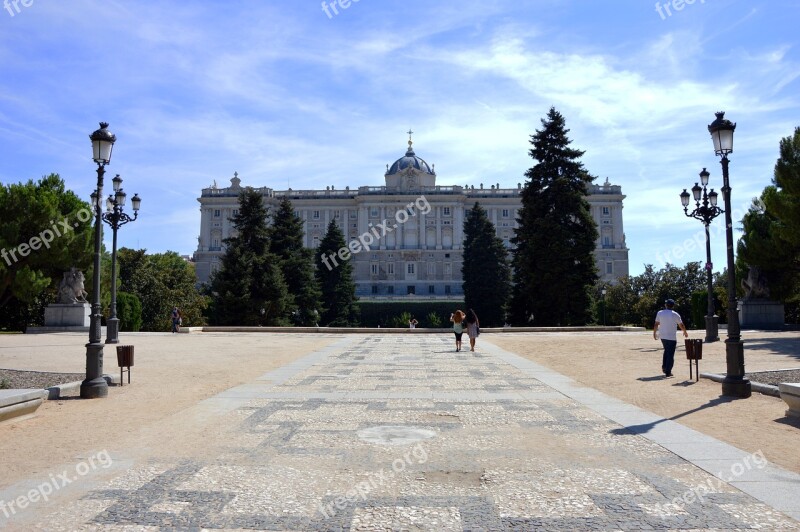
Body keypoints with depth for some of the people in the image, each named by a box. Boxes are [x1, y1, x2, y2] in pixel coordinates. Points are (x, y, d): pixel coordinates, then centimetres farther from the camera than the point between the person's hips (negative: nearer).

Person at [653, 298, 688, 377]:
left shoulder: (660, 313, -1)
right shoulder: (675, 315, -8)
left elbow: (656, 324, 3)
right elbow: (681, 325, 1)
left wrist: (654, 333, 15)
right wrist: (685, 332, 19)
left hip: (663, 337, 4)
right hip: (672, 337, -4)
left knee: (666, 351, 23)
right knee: (670, 354, 1)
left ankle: (664, 367, 16)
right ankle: (668, 372, -1)